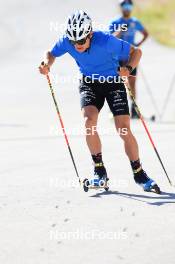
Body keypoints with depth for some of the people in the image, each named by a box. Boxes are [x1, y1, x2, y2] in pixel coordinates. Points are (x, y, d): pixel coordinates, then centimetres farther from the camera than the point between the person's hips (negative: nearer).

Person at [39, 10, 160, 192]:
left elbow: (136, 52, -17)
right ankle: (99, 170, -10)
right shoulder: (67, 42, -18)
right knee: (89, 120, -23)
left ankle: (139, 174, 7)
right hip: (89, 83, 2)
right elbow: (51, 54, 3)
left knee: (124, 129, -10)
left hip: (113, 82, -2)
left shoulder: (106, 41, -28)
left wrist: (129, 69, -35)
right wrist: (47, 64, -19)